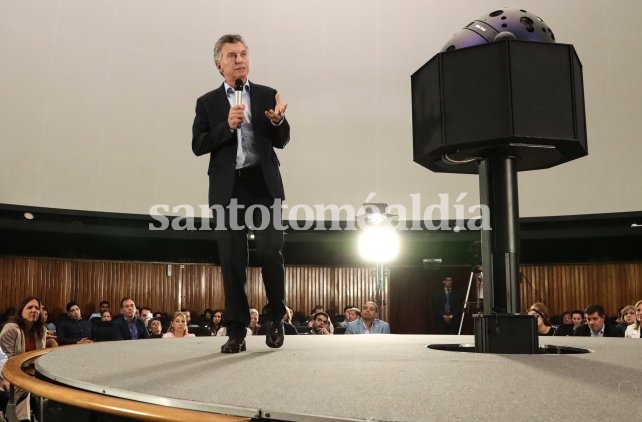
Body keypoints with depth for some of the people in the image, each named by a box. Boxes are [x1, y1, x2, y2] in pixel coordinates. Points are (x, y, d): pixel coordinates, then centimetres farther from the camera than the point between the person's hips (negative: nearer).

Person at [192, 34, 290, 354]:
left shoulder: (267, 95, 11)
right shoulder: (208, 103, 10)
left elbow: (281, 141, 8)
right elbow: (198, 145, 0)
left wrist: (278, 121, -14)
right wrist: (228, 126, -13)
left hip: (263, 183, 0)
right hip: (227, 188, 1)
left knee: (271, 252, -7)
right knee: (232, 260, 1)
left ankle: (276, 318, 16)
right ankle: (237, 332, 8)